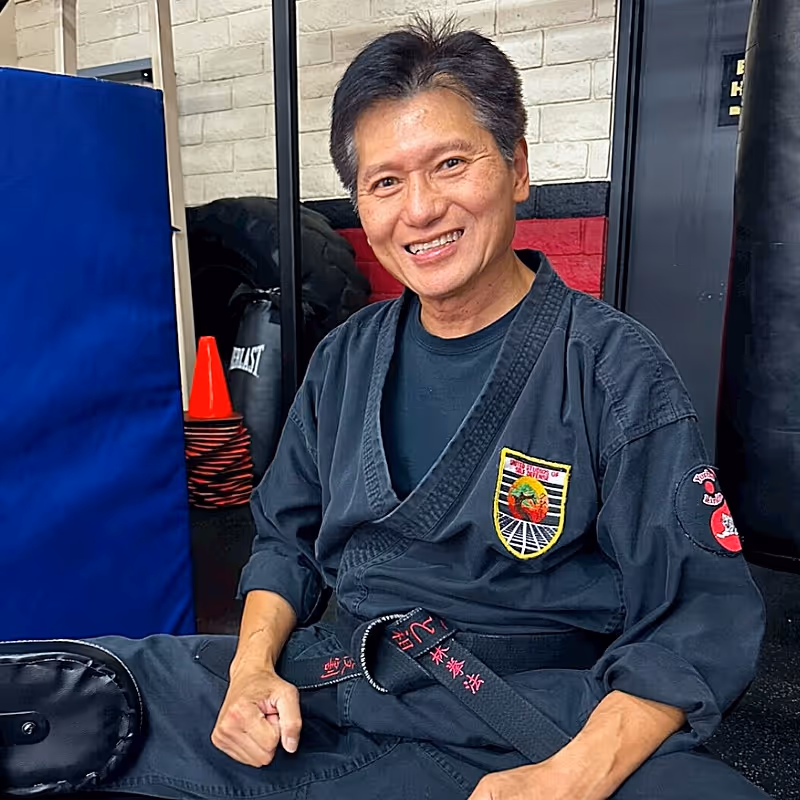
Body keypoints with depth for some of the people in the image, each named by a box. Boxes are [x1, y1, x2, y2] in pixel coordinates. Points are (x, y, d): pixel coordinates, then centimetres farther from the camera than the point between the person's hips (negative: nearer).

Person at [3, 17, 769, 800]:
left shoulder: (616, 366, -9)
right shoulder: (347, 358, 6)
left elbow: (698, 613, -10)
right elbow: (288, 537, 13)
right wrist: (253, 665, -3)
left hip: (539, 723, -2)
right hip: (335, 684, 3)